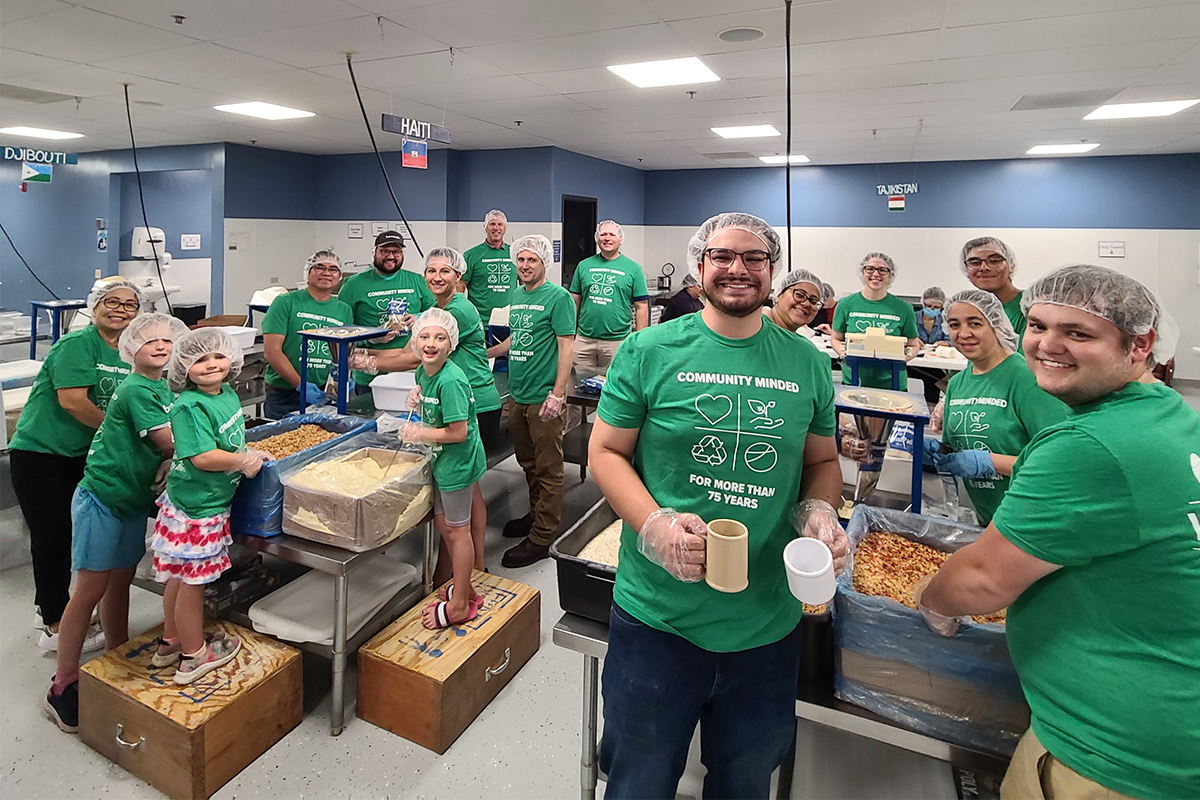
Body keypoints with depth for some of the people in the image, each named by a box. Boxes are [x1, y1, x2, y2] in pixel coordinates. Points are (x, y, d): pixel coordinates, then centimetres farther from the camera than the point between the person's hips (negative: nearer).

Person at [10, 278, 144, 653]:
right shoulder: (77, 344, -17)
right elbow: (72, 400, -25)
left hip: (81, 455, 8)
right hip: (40, 453, -7)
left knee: (72, 534, 19)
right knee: (52, 537, 1)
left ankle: (53, 608, 39)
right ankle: (57, 629, 13)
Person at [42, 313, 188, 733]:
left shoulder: (164, 389, 8)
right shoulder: (136, 390, -17)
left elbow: (162, 446, 7)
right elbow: (168, 442, -22)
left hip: (134, 502, 8)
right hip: (101, 498, -8)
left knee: (120, 582, 17)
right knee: (90, 589, -1)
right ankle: (63, 686, 12)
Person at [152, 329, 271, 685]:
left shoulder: (229, 394, 4)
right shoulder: (189, 406, -22)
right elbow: (203, 457, -28)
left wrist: (250, 453, 7)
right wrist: (244, 460, -17)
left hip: (213, 502, 9)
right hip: (195, 508, -9)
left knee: (181, 578, 23)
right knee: (192, 580, 7)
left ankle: (170, 642, 41)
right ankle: (194, 656, 23)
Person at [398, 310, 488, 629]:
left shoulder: (450, 380, -26)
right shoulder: (424, 371, 3)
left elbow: (458, 433, -26)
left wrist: (421, 433, -15)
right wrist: (419, 399, 0)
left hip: (457, 460, -9)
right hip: (442, 459, 10)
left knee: (457, 529, 2)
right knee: (442, 521, 18)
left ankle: (460, 604, 18)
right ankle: (465, 586, 35)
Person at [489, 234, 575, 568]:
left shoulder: (558, 296, -8)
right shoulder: (515, 296, 14)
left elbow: (565, 347, -13)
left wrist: (557, 394, -19)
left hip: (543, 398, -8)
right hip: (517, 396, 8)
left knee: (548, 471, 1)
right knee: (528, 463, 19)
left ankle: (541, 537, 9)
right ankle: (536, 515, 36)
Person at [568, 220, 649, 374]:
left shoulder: (633, 268, 2)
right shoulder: (584, 266, 8)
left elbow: (641, 306, 1)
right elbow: (575, 302, 11)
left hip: (617, 340, -2)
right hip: (584, 339, 2)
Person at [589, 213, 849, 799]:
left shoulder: (807, 364, 3)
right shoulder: (648, 351, -6)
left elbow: (823, 460, 13)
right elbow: (606, 451, -4)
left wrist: (819, 511, -8)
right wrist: (654, 525, -20)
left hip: (768, 624, 3)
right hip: (657, 615, -2)